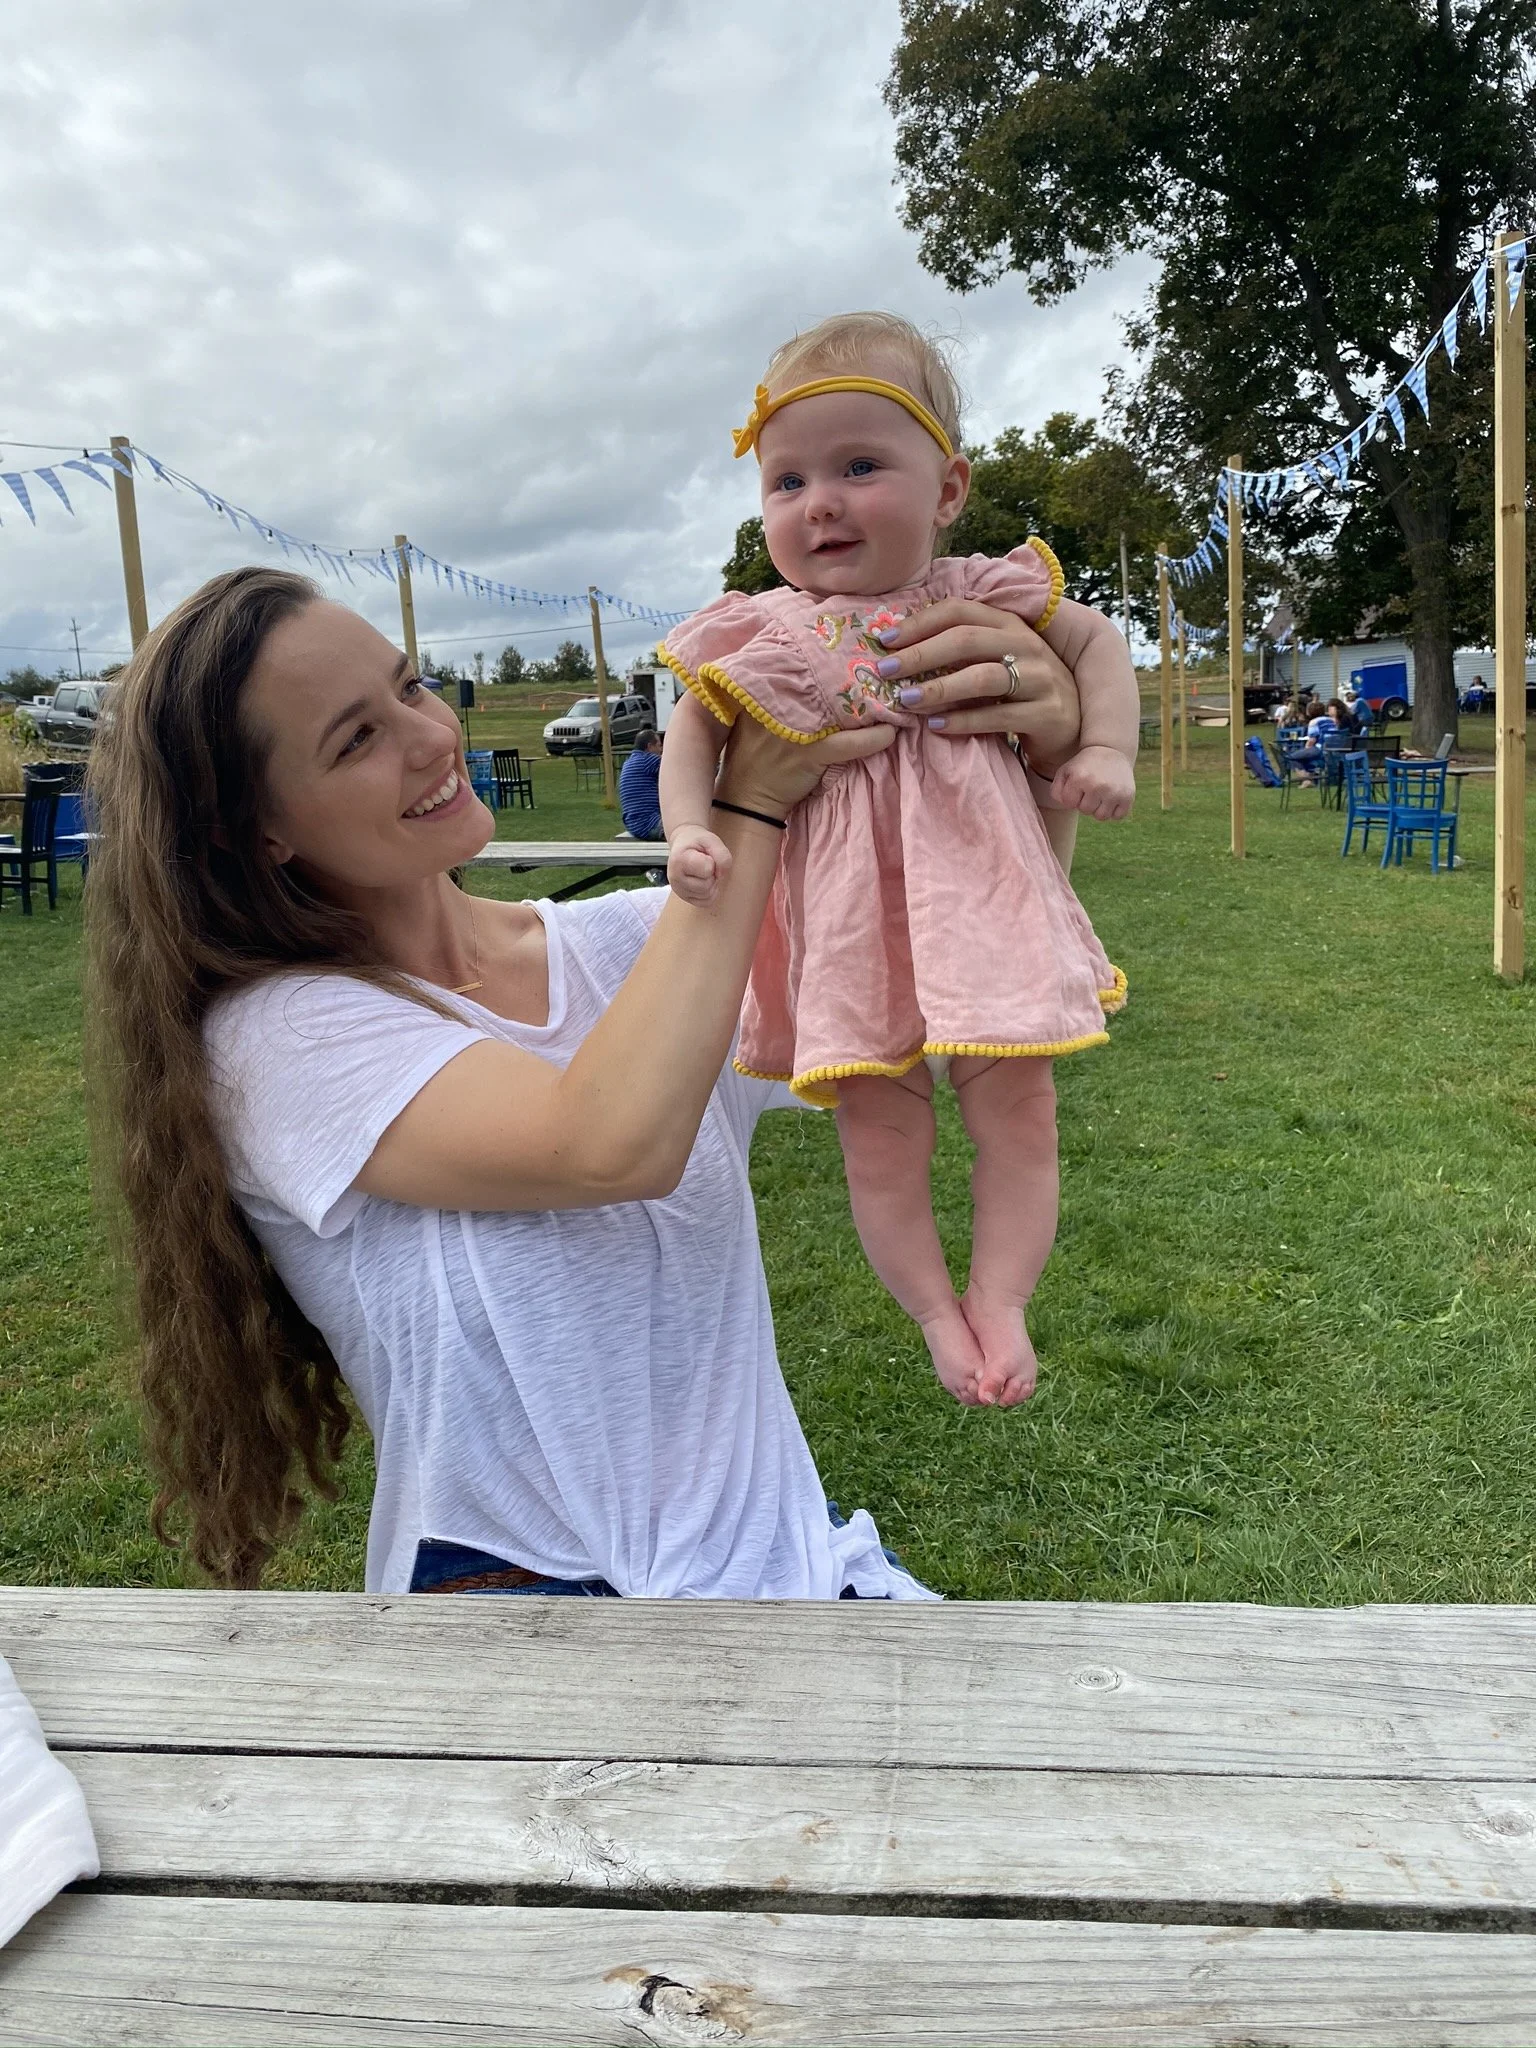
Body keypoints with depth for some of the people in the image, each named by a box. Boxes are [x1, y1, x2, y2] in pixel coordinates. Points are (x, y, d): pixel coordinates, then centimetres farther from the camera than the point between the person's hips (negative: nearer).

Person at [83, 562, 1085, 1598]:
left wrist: (1042, 744, -19)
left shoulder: (633, 947, 2)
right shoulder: (279, 1032, -11)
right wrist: (749, 804, -18)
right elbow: (614, 1144, -27)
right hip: (531, 1578, -3)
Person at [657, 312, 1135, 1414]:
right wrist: (690, 831, -11)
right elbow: (693, 734, 7)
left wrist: (1108, 751, -1)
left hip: (978, 885, 1)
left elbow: (1099, 641, 14)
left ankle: (999, 1296, 15)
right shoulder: (759, 635, -1)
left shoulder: (986, 596, 1)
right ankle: (935, 1309, 19)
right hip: (846, 910, 0)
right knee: (879, 1130, 2)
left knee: (1017, 1104, 0)